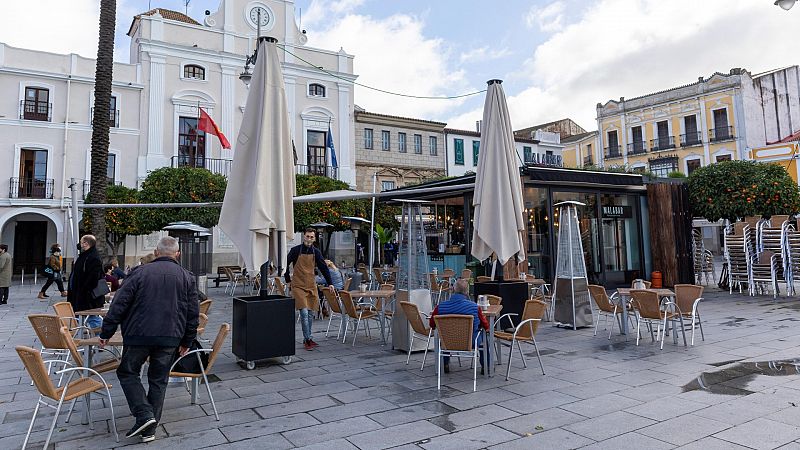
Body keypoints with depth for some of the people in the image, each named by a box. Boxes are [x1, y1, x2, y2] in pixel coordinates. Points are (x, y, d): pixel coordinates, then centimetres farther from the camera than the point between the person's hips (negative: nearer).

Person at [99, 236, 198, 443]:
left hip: (139, 335, -2)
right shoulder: (187, 277, 4)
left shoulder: (140, 272, -1)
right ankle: (150, 428, 18)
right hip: (170, 338, 2)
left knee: (127, 373, 16)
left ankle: (144, 415, 1)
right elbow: (193, 313, 5)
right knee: (159, 380, 13)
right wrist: (186, 341, 14)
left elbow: (118, 304, -3)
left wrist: (106, 333, 5)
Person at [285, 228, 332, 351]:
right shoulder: (296, 250, -6)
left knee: (309, 314, 9)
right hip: (298, 286, -4)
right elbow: (285, 264, 3)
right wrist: (288, 280, 5)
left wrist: (329, 283, 5)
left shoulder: (316, 252, 5)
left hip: (311, 285, 4)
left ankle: (307, 339, 20)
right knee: (304, 313, -13)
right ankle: (307, 340, -4)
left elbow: (324, 268, 9)